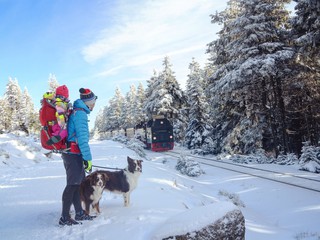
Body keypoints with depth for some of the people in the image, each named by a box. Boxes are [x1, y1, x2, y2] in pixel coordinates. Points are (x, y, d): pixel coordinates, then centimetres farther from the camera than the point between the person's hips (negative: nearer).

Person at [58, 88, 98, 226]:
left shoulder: (76, 111, 18)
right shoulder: (80, 113, -14)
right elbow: (82, 138, -20)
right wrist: (88, 158, -19)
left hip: (70, 153, 10)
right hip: (74, 154, -10)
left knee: (78, 183, 14)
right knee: (73, 184, -5)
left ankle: (79, 213, 23)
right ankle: (64, 218, 2)